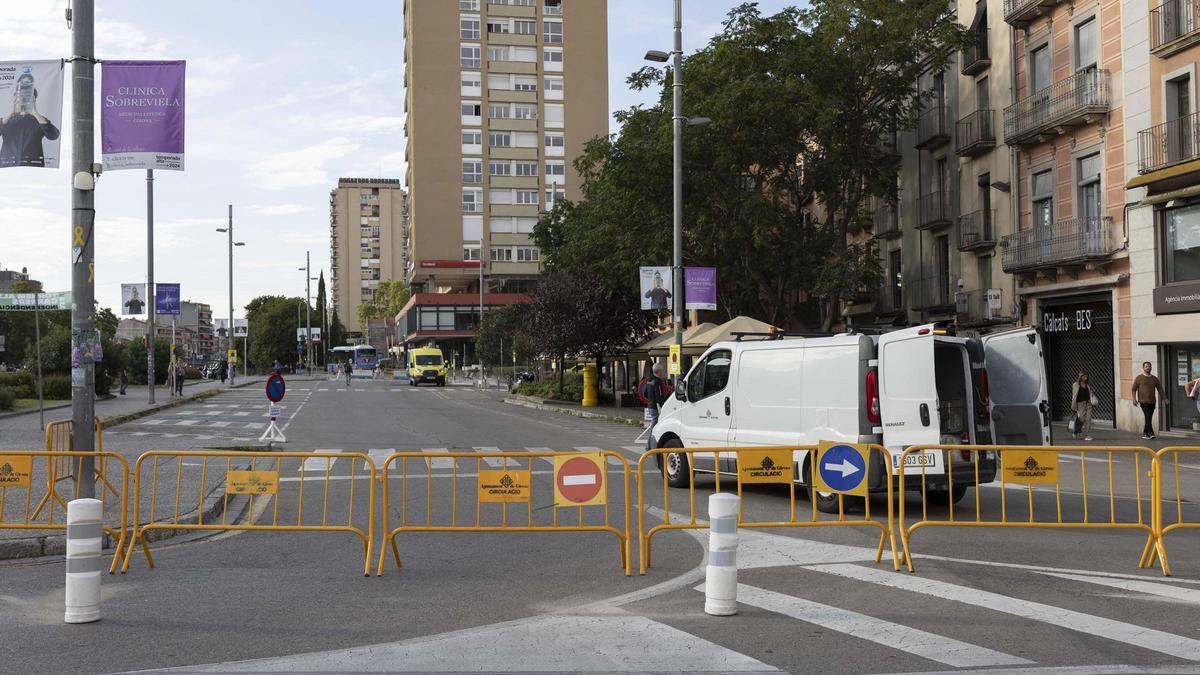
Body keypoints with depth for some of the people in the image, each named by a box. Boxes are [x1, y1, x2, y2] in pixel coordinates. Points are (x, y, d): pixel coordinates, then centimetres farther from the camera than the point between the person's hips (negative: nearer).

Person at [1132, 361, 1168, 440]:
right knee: (1148, 417, -15)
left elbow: (1160, 389, 11)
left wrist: (1165, 399, 4)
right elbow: (1134, 389, 0)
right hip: (1143, 401, -4)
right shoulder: (1139, 378, 1)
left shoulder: (1155, 378, 11)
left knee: (1149, 418, 6)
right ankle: (1151, 434, -20)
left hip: (1152, 402, 4)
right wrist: (1134, 399, -11)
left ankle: (1145, 433, 18)